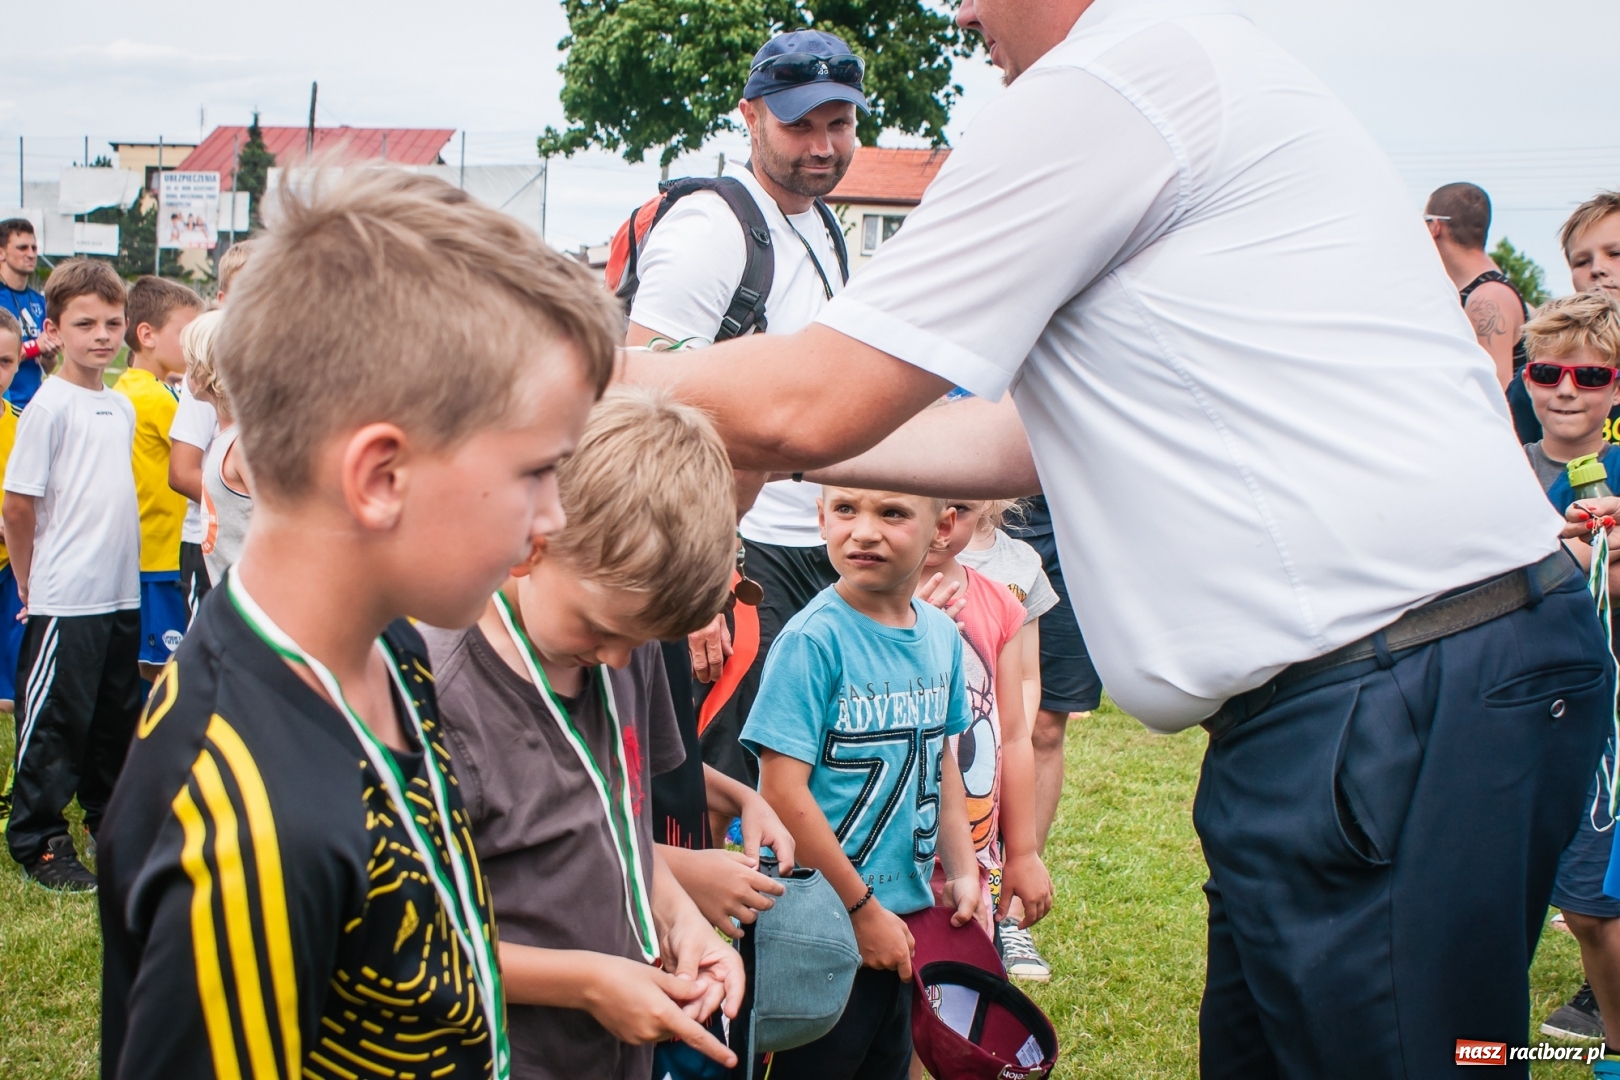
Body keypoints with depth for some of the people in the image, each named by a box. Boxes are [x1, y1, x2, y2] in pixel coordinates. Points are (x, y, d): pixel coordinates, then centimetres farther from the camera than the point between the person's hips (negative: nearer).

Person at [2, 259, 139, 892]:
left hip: (122, 594, 7)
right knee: (55, 722, 0)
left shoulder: (122, 407, 10)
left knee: (118, 719, 16)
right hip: (64, 598, -7)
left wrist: (123, 567, 15)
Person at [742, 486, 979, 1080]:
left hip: (906, 914, 7)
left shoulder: (940, 634, 2)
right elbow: (782, 792, -20)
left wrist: (962, 870, 8)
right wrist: (862, 909, -15)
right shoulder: (814, 640, -18)